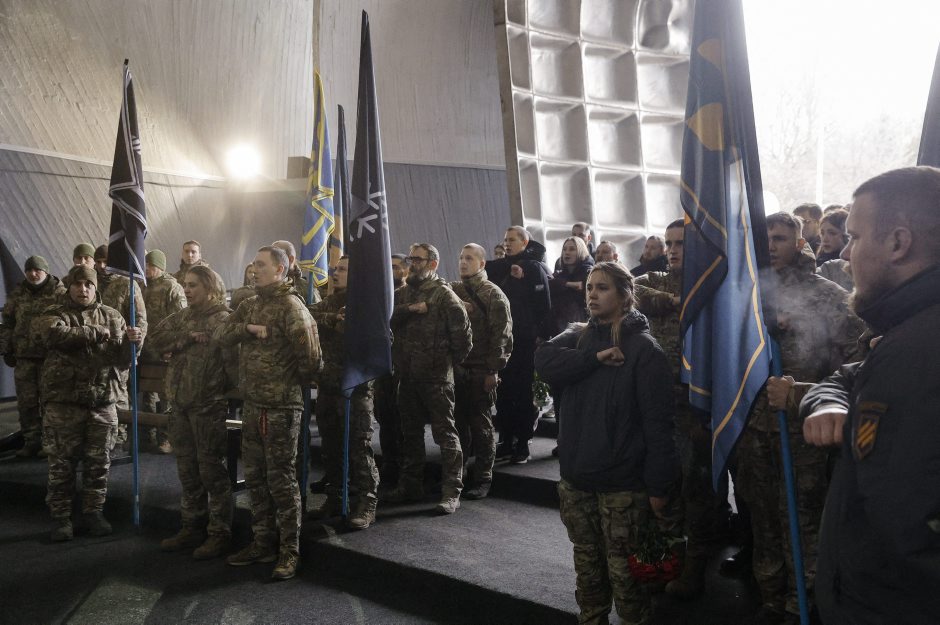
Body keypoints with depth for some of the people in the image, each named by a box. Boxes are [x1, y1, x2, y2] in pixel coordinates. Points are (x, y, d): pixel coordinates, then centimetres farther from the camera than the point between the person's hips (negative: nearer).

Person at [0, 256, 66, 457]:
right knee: (26, 401, 7)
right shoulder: (17, 295, 11)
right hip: (24, 357, 4)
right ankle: (31, 441, 16)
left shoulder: (60, 294, -3)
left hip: (51, 357, -4)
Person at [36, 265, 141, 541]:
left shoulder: (112, 317, 10)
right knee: (61, 464, 5)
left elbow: (122, 361, 6)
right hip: (63, 403, -2)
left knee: (98, 463, 10)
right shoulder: (54, 314, 2)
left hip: (103, 402, 3)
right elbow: (55, 335, -23)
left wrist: (131, 342, -15)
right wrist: (96, 333, -18)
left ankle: (94, 512, 23)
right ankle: (61, 517, 18)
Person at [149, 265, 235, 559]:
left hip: (208, 405, -7)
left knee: (211, 471, -1)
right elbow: (155, 339, 2)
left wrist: (230, 391, -17)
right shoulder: (181, 317, 13)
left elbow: (232, 360, -15)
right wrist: (188, 337, -10)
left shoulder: (223, 319, -9)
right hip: (179, 403, 7)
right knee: (187, 471, 14)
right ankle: (193, 527, 26)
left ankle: (219, 533, 10)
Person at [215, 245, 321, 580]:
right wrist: (247, 328, -11)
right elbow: (220, 335, 5)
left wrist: (294, 379, -3)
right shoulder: (250, 305, 13)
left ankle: (289, 551, 10)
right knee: (254, 477, 15)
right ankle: (263, 543, 28)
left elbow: (309, 356, -20)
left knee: (281, 479, -1)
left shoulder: (290, 305, -13)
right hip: (252, 405, 8)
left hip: (281, 407, -8)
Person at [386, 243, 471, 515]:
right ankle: (410, 484, 29)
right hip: (407, 374, 7)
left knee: (445, 431, -3)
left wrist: (453, 359, -3)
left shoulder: (442, 293, -8)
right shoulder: (401, 294, 12)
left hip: (436, 375, -7)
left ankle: (451, 491, 2)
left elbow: (461, 327, -11)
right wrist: (410, 309, -17)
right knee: (410, 431, 16)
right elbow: (387, 317, -3)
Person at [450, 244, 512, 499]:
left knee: (480, 424, 2)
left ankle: (483, 478, 12)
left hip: (481, 371, -5)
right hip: (456, 368, 5)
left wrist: (493, 370, -14)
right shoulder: (453, 290, 12)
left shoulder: (493, 295, -4)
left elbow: (501, 336, -10)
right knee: (458, 421, 12)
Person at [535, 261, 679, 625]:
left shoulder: (644, 349, -9)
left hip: (622, 484, -5)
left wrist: (658, 486, -14)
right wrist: (595, 357, -20)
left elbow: (659, 421, -12)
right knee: (587, 565, 18)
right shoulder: (577, 337, 9)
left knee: (624, 573, 6)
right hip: (575, 478, 5)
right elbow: (544, 361, -10)